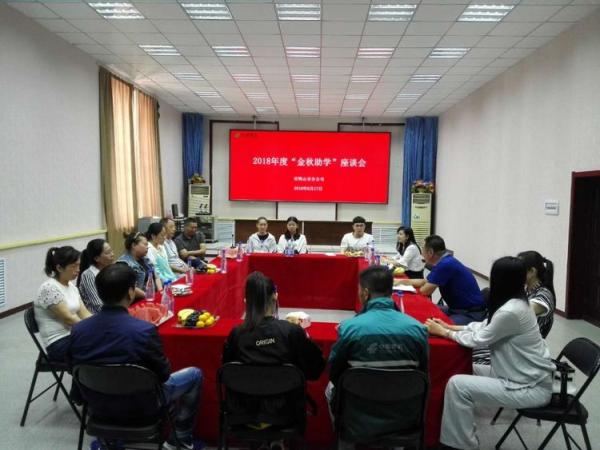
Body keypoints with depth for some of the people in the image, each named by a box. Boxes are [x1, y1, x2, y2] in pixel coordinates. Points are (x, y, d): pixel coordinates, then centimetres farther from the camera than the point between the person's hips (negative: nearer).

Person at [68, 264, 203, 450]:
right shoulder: (144, 330, -30)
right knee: (194, 374, 14)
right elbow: (163, 374, -16)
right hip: (138, 405, -5)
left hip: (97, 404, 5)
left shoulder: (78, 329, -16)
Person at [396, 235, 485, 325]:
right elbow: (424, 281, 21)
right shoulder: (444, 261, 7)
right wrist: (402, 281, 19)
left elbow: (425, 291, -18)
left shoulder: (445, 264, -25)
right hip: (457, 308, 10)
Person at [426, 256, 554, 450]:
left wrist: (443, 332, -3)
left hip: (530, 388, -10)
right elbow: (483, 327, 13)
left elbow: (477, 340, -16)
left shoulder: (511, 311, -27)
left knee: (457, 384, -18)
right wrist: (449, 327, 7)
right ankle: (461, 434, 20)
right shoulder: (515, 303, 3)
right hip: (526, 376, 10)